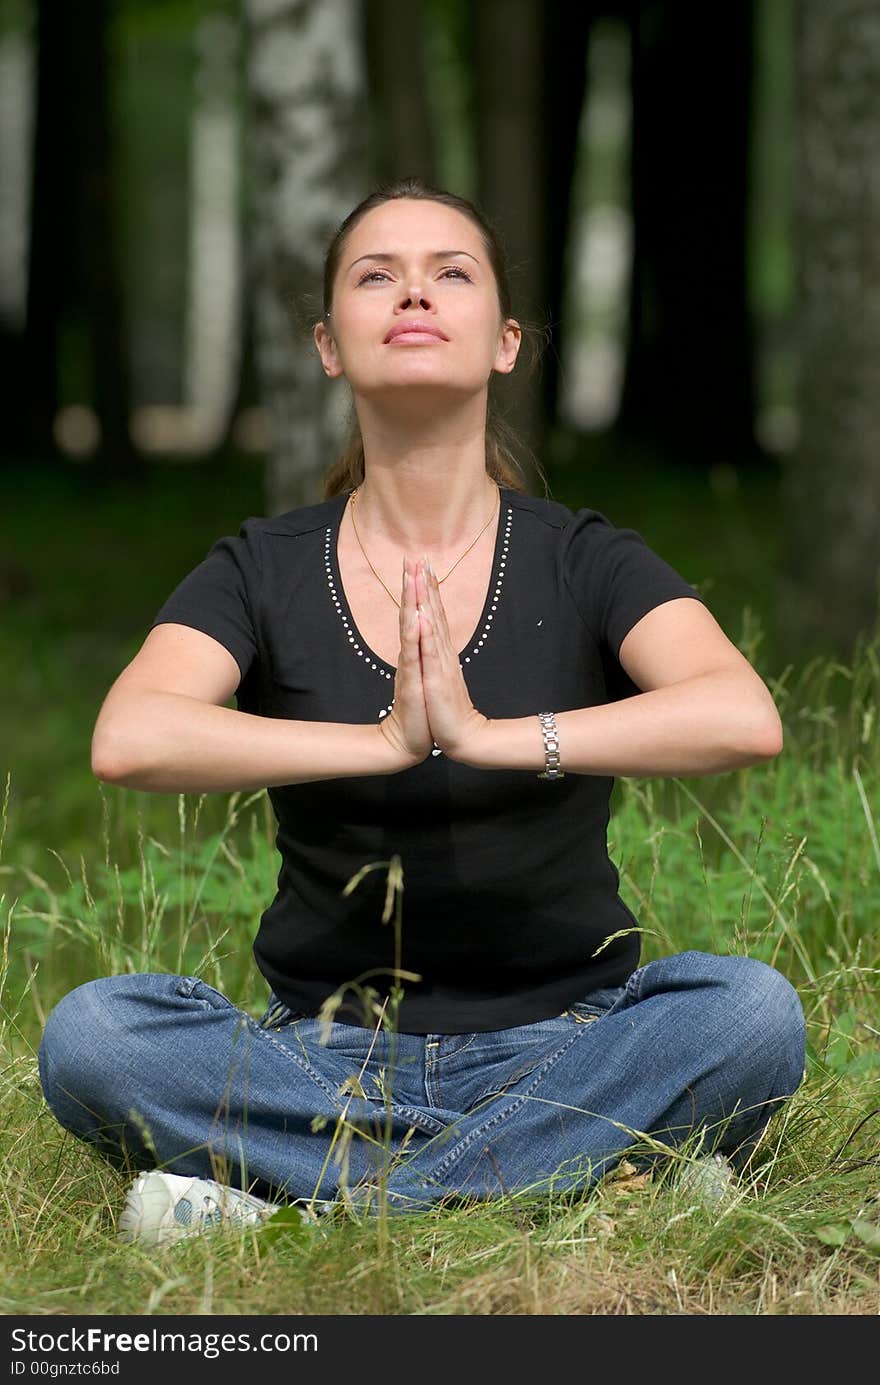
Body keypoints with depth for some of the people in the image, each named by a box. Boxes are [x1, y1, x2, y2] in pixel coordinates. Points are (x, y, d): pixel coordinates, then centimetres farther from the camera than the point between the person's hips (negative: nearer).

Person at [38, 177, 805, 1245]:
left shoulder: (584, 561, 0)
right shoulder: (263, 570, 2)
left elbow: (745, 720, -20)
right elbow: (128, 741, -18)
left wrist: (489, 734, -26)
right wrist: (385, 740, -24)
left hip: (557, 1045, 0)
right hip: (326, 1055, 1)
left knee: (751, 1009, -30)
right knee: (88, 1034, -26)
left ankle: (290, 1193, -23)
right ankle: (560, 1166, -23)